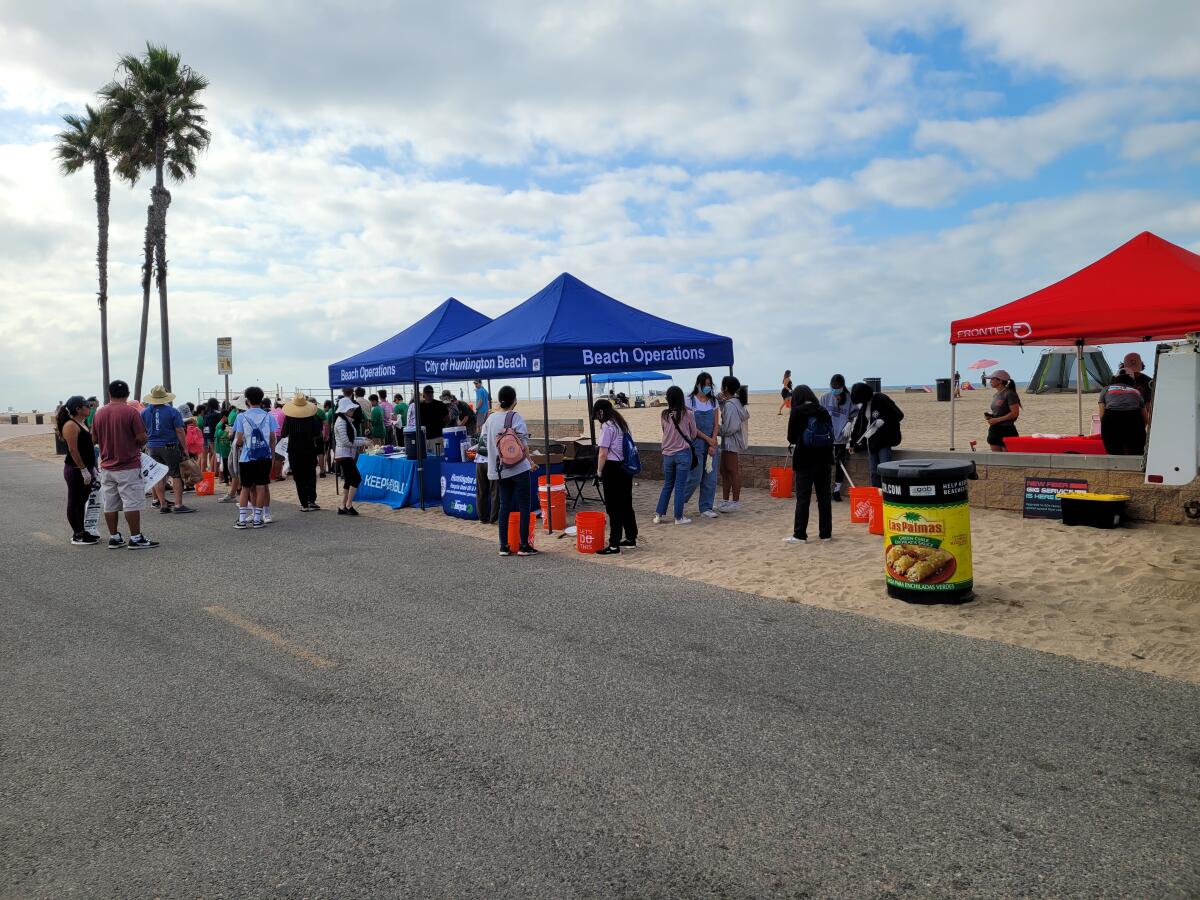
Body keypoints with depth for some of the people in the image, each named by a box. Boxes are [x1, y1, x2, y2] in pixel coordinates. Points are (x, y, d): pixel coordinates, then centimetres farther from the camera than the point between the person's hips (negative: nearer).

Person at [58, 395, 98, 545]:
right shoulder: (71, 425, -15)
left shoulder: (83, 423, 14)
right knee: (75, 502, -1)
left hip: (85, 469, 9)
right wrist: (84, 470, -21)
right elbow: (73, 450, -20)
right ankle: (77, 536, 4)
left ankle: (81, 532, 22)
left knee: (82, 501, 14)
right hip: (76, 470, -9)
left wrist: (92, 468, 19)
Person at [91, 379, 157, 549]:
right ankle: (136, 538, -2)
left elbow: (94, 438, 11)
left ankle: (114, 538, 16)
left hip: (107, 467, 6)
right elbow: (142, 437, -15)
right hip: (129, 466, -6)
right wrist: (139, 445, 6)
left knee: (109, 505, 10)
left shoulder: (99, 413, 5)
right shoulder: (131, 412, -12)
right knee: (132, 503, -3)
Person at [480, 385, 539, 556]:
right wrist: (530, 462, -6)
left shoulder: (490, 418, 5)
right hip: (518, 467, -5)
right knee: (524, 506, 2)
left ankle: (504, 546, 12)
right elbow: (523, 443, -15)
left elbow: (485, 438, 11)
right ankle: (524, 546, 3)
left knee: (504, 506, 12)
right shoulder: (515, 417, -11)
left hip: (500, 469, 6)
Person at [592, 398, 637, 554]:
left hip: (613, 469, -9)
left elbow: (603, 454, -16)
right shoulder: (622, 423, 12)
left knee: (613, 507, -4)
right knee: (626, 504, 17)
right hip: (626, 467, 9)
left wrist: (599, 471, -3)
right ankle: (631, 538, 27)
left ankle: (614, 545, -1)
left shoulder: (607, 426, -14)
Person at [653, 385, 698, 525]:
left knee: (667, 485, 16)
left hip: (667, 454, 3)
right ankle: (679, 517, 7)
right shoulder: (688, 414, -8)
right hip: (684, 453, -3)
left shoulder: (664, 415, -1)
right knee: (680, 487, 2)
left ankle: (658, 514, 16)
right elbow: (694, 434, 4)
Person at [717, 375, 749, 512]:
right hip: (728, 442, 10)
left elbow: (729, 427, -21)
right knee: (724, 471, 15)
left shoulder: (730, 405, -19)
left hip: (732, 441, -10)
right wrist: (721, 401, -4)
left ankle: (736, 501, 6)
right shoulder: (735, 402, 11)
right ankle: (725, 500, 22)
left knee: (733, 471, -2)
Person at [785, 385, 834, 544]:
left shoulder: (798, 412, -10)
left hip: (805, 460, -4)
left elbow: (791, 437, -5)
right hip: (824, 459, 4)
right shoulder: (824, 411, 3)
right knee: (824, 497, 10)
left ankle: (800, 535, 0)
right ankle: (825, 532, 15)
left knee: (803, 498, 0)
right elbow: (831, 436, 9)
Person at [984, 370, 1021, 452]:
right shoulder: (996, 395, 14)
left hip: (1007, 430, -8)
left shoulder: (1009, 394, -11)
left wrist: (997, 419, -18)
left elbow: (1015, 413, -17)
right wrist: (990, 416, 3)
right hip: (994, 431, 9)